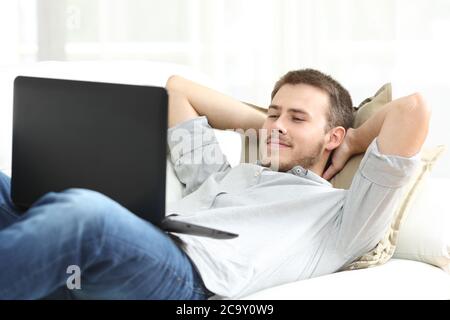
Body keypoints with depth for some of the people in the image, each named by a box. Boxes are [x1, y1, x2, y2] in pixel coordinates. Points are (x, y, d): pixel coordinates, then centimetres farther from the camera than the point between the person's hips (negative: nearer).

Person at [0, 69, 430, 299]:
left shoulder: (339, 214, 18)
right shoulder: (224, 174, 38)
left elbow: (412, 109, 8)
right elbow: (178, 87, 50)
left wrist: (355, 141, 27)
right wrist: (263, 120, 47)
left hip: (190, 276, -7)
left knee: (82, 213, -39)